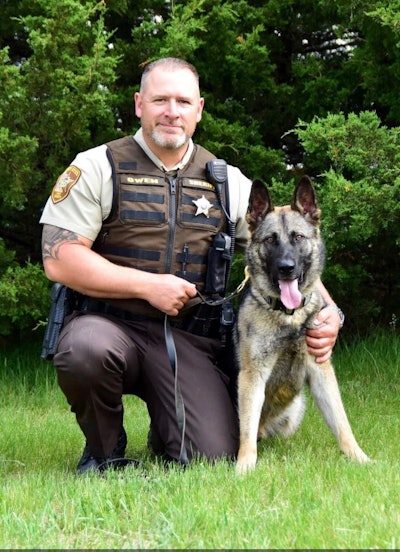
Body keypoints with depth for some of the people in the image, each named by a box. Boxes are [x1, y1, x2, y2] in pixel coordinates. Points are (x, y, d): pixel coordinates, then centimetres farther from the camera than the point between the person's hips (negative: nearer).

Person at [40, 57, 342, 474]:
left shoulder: (227, 182, 11)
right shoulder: (97, 167, -1)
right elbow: (59, 259, -9)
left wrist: (328, 313, -7)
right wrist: (148, 285, -13)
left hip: (189, 340, 3)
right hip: (109, 323, -2)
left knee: (215, 457, -16)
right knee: (87, 350, -38)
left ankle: (164, 432, 22)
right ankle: (104, 448, -5)